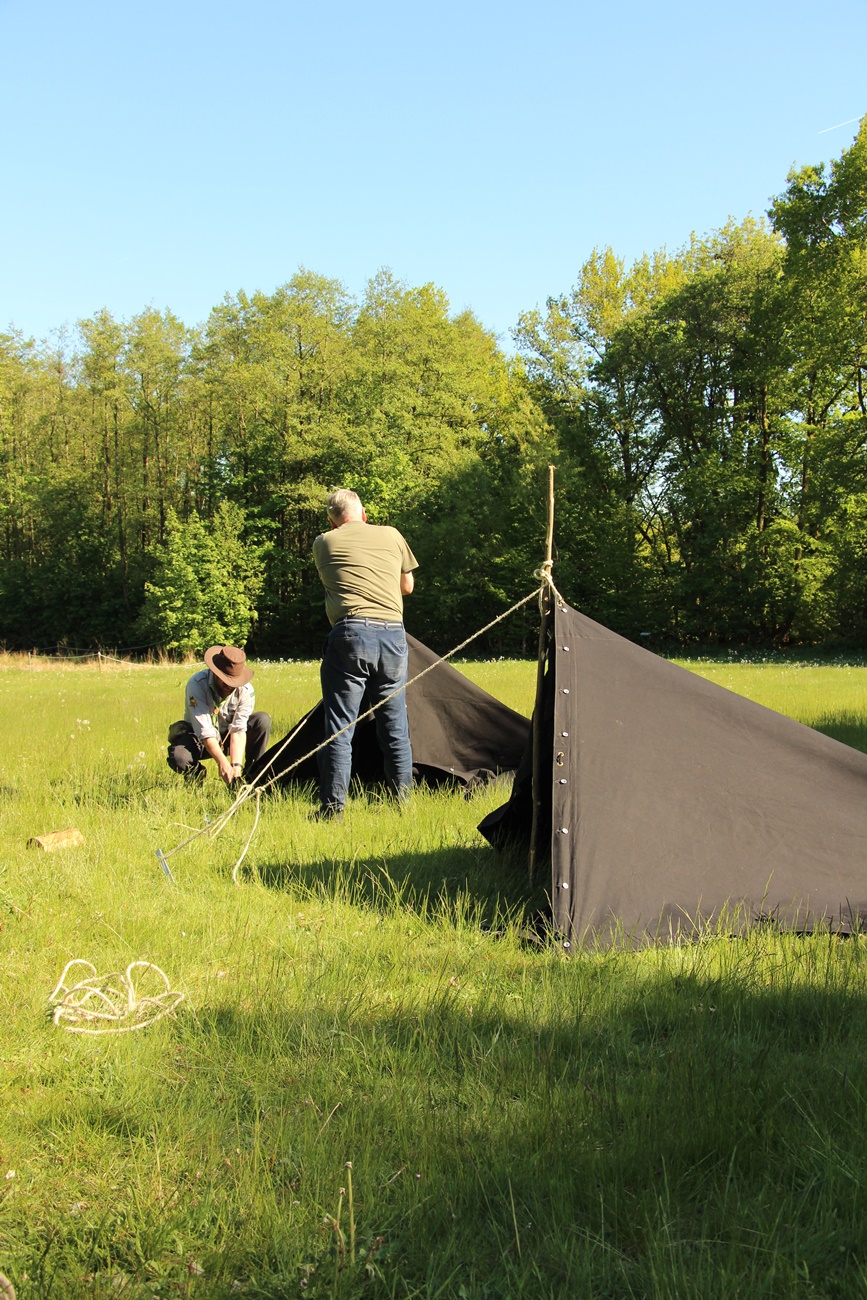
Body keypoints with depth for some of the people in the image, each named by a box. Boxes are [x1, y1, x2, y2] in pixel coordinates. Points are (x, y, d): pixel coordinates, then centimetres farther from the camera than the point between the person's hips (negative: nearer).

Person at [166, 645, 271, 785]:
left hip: (228, 736, 2)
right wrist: (223, 763, -47)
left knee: (263, 721, -23)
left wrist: (236, 765, -41)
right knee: (178, 757, -35)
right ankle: (198, 776, 1)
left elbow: (238, 730, -26)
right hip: (199, 738, -2)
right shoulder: (197, 684, -29)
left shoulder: (246, 690, -20)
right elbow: (205, 732, -34)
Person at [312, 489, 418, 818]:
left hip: (349, 634, -2)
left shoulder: (324, 543, 10)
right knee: (395, 727, 10)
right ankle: (403, 804, 14)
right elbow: (408, 586, 25)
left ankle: (332, 809, 0)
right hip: (393, 634, 3)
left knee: (339, 728, 1)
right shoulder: (391, 535, 15)